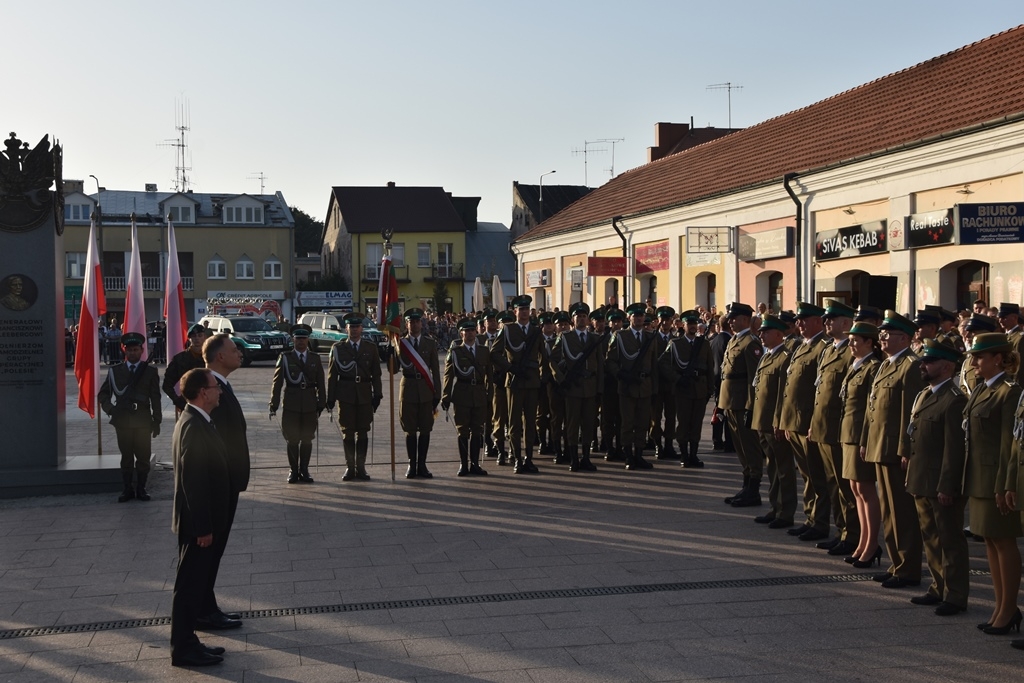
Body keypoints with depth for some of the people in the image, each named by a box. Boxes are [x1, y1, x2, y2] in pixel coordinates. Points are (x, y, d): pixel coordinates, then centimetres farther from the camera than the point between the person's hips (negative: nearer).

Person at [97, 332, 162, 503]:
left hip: (143, 421, -1)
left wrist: (156, 422, 0)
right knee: (126, 457, 6)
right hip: (122, 421, 1)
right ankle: (127, 489, 13)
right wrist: (110, 409, -4)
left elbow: (156, 399, 3)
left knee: (143, 457, 2)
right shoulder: (115, 371, 8)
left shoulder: (150, 371, 4)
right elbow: (103, 394, 13)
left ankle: (141, 488, 12)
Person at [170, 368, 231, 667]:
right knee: (190, 586, -1)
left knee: (196, 584, 16)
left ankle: (187, 642, 25)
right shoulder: (194, 426, -21)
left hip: (202, 521, 10)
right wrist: (203, 527, -22)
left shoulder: (195, 421, 11)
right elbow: (193, 482, -24)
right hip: (198, 523, -10)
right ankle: (183, 649, 8)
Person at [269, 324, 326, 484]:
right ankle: (293, 471, 13)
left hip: (310, 405, 2)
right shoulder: (285, 358, 3)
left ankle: (304, 471, 16)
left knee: (307, 439, 6)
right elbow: (277, 382, 0)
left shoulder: (315, 358, 8)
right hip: (291, 405, -2)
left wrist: (321, 404, 3)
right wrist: (274, 405, -6)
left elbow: (320, 384, 8)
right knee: (292, 440, 3)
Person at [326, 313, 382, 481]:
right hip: (345, 395, -1)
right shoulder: (338, 348, 5)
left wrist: (377, 395, 0)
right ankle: (350, 468, 8)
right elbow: (332, 374, 3)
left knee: (363, 432, 2)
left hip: (364, 395, 1)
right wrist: (331, 397, -1)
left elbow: (376, 374, 8)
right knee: (347, 433, 1)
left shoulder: (371, 348, 9)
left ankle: (361, 468, 8)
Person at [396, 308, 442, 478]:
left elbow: (435, 370, 7)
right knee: (410, 430, 4)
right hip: (408, 390, -1)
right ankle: (412, 465, 12)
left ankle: (422, 465, 12)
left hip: (426, 391, 1)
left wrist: (437, 394, 3)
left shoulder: (430, 343, 6)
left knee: (425, 430, 4)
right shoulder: (400, 343, 4)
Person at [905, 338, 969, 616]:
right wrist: (908, 456, 14)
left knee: (950, 540, 2)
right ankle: (939, 588, 28)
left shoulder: (954, 401, -17)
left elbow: (954, 448, -19)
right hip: (921, 482, 9)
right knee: (930, 538, 17)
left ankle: (955, 596, 12)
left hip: (942, 484, -9)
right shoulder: (923, 395, 12)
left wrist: (946, 487, -20)